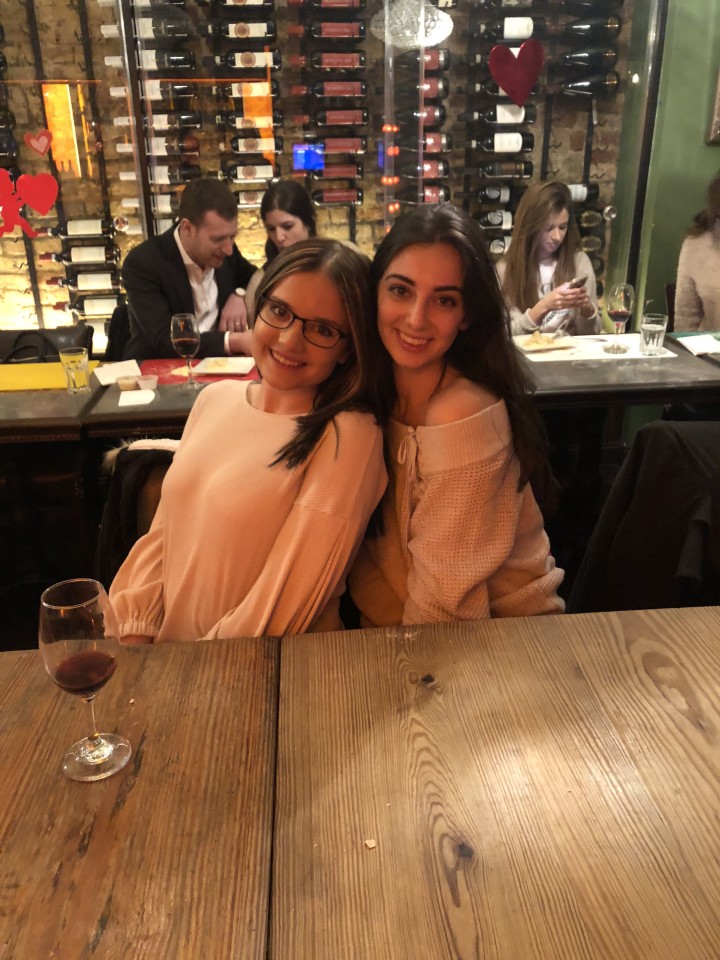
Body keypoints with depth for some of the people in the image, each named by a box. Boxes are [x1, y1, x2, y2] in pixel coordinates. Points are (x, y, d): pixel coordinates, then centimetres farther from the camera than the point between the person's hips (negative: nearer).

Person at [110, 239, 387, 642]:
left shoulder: (348, 438, -16)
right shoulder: (215, 398, 4)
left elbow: (285, 606, -17)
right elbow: (164, 530, 8)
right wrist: (136, 633, -2)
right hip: (165, 645, 3)